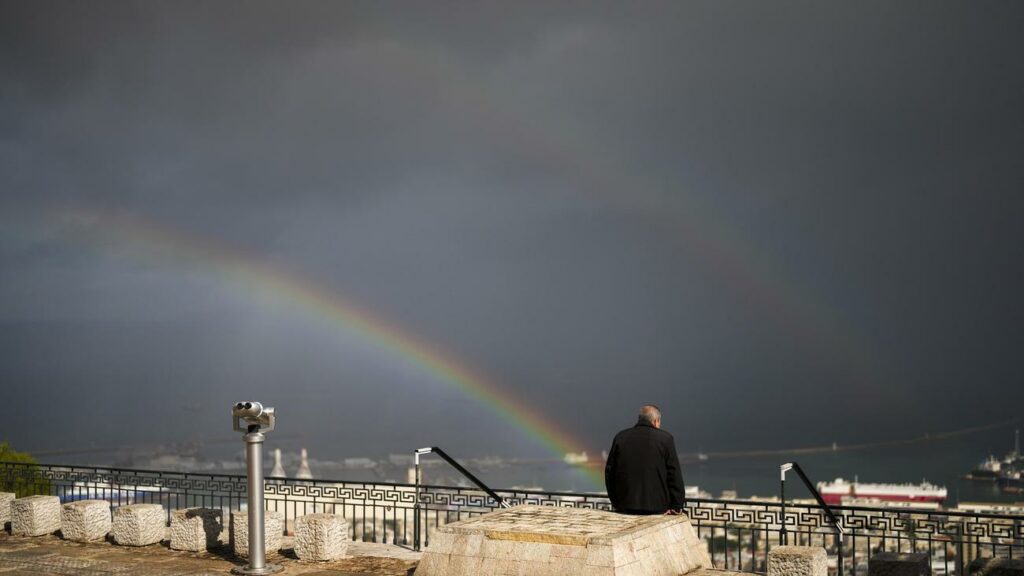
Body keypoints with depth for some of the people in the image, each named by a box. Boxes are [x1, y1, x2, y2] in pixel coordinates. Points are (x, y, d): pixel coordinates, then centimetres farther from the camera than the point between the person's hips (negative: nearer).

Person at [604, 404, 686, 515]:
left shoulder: (620, 437, 8)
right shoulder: (665, 439, -2)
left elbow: (609, 471, 13)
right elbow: (674, 474, -2)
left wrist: (615, 502, 19)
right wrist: (677, 505, 3)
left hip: (625, 507, 3)